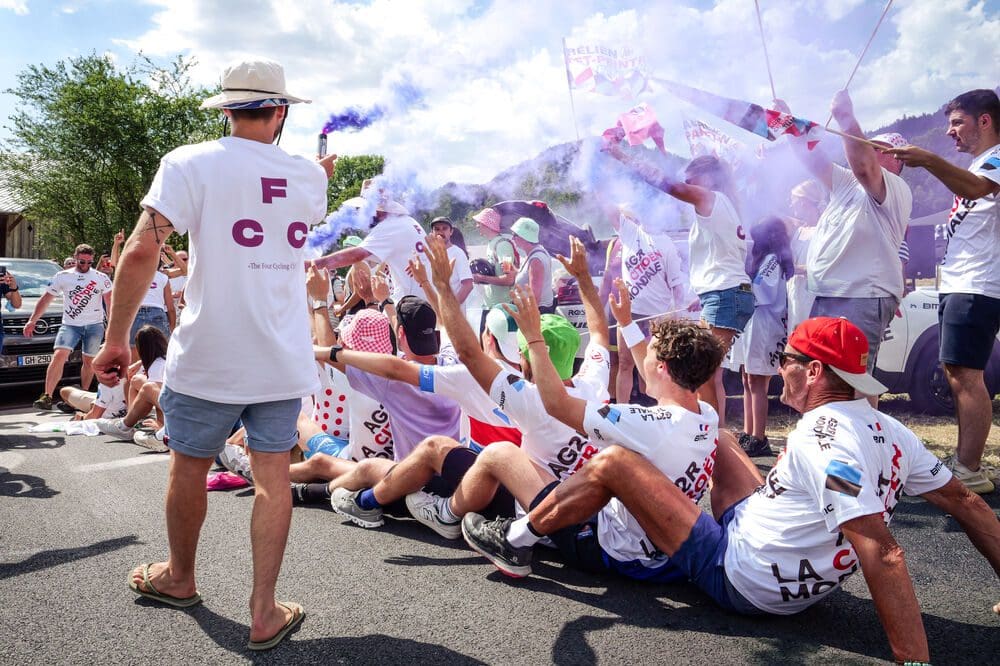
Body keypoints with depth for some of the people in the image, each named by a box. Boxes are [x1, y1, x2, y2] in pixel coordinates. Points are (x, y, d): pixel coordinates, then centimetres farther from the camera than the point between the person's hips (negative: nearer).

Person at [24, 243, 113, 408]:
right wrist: (32, 321, 5)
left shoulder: (101, 278, 5)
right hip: (70, 324, 0)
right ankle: (47, 396, -20)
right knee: (59, 355, -18)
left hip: (94, 325, 0)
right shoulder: (62, 277, 7)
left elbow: (111, 303, 2)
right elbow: (45, 299, 9)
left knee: (89, 361, 6)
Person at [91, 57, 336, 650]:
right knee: (273, 476, 9)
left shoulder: (191, 163, -6)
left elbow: (141, 252, -14)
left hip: (209, 356, -2)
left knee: (189, 468, 17)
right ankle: (265, 612, 13)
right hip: (284, 360, 3)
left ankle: (180, 579, 39)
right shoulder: (309, 176, 5)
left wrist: (117, 339, -8)